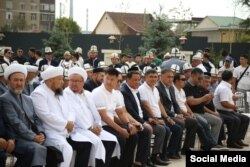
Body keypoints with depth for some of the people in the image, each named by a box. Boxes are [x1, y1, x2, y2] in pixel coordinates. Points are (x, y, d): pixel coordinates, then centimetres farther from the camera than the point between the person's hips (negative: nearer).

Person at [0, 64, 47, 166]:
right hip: (17, 139, -7)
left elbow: (36, 119, 15)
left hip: (33, 137, 7)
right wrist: (33, 137, -19)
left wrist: (41, 133, -6)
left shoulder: (28, 99, 21)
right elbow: (15, 122, -13)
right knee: (39, 149, -32)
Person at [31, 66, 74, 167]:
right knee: (67, 149, -31)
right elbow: (46, 116, -18)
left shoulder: (59, 93, 20)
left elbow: (69, 111, 16)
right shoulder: (39, 93, -8)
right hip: (50, 132, -8)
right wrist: (66, 124, -12)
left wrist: (70, 122, -6)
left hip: (65, 131, 8)